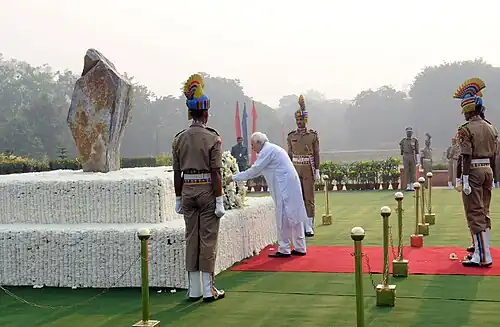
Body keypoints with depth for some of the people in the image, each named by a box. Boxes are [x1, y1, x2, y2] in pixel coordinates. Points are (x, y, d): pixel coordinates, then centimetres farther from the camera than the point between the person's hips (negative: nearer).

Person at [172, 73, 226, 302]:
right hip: (207, 190, -4)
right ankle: (208, 290, 5)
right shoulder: (213, 138, -9)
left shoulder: (179, 139, 5)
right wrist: (219, 201, -9)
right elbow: (216, 172, -12)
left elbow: (177, 173, 6)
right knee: (208, 239, 1)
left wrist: (178, 199, 13)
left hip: (187, 191, 4)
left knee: (191, 238, 10)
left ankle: (194, 290, 15)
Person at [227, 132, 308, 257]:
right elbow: (259, 170, 25)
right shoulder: (272, 148, 21)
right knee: (293, 215, 12)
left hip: (284, 187, -10)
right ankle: (300, 248, 17)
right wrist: (237, 177, 21)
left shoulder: (267, 150, -10)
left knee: (283, 218, -4)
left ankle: (283, 250, 0)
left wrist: (234, 177, -3)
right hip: (291, 185, 10)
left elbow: (254, 170, -11)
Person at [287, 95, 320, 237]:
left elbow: (316, 154, 2)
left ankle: (309, 227, 4)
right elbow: (290, 154, 11)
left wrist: (317, 171, -2)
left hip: (309, 170, -2)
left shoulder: (313, 135, 2)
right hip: (295, 169, 2)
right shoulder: (291, 136, 8)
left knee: (309, 198, 0)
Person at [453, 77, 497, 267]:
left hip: (473, 171, -7)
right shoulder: (491, 128, 10)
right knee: (484, 212, 17)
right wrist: (492, 177, 19)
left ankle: (483, 257, -8)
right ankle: (480, 248, 30)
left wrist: (465, 179, -17)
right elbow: (493, 155, 13)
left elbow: (466, 156, -17)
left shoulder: (466, 129, -12)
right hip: (487, 171, 7)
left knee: (475, 214, -5)